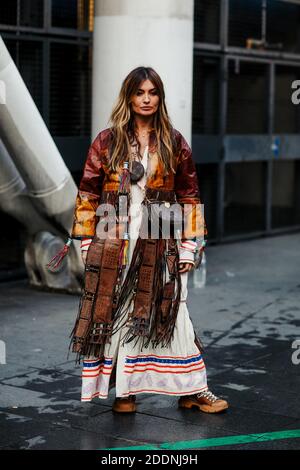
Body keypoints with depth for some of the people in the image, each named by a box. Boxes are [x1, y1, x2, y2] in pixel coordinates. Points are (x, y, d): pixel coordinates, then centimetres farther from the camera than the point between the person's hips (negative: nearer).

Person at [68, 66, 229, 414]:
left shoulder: (174, 143, 6)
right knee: (116, 314, 3)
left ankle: (192, 391, 11)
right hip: (114, 244, 0)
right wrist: (87, 246, 1)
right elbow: (87, 196, 5)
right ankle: (124, 390, 16)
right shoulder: (106, 141, 3)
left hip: (160, 245, 0)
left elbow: (189, 197, 8)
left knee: (171, 315, 2)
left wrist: (188, 248, 3)